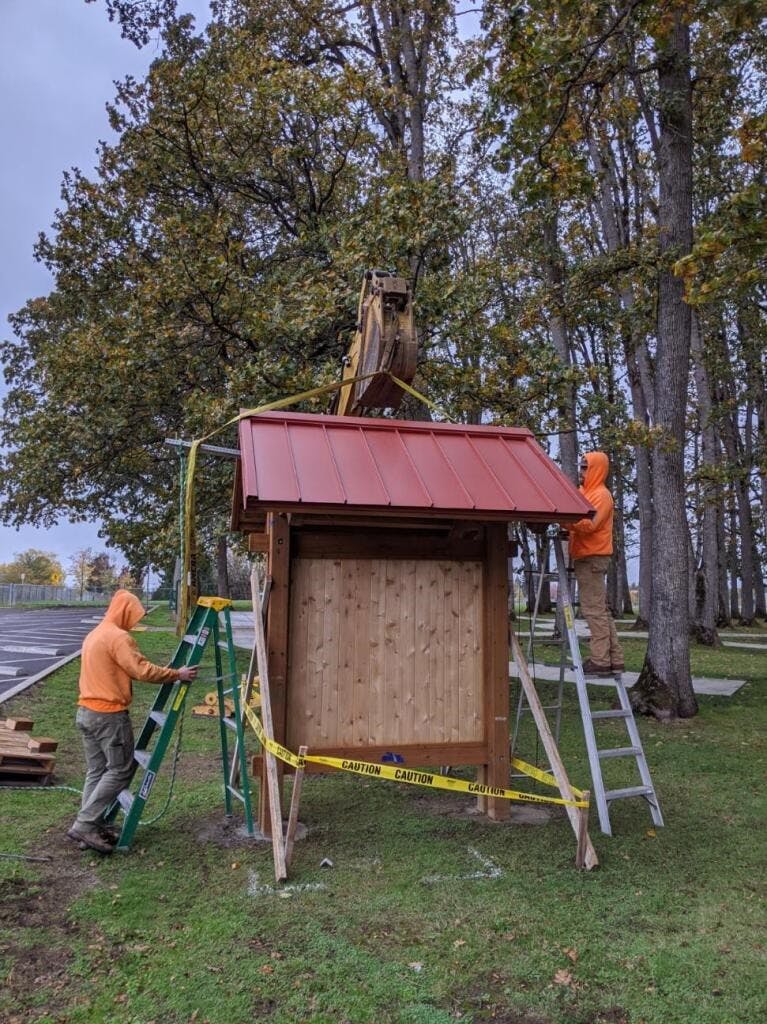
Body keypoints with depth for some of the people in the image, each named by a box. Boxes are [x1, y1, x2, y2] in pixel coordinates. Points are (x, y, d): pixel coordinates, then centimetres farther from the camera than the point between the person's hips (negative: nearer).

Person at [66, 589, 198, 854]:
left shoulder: (94, 634, 15)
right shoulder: (119, 637, -15)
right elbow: (142, 670, -21)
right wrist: (177, 674, -11)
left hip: (86, 712, 10)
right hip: (109, 715, -10)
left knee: (96, 770, 13)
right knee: (120, 770, -2)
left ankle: (91, 826, 14)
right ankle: (85, 825, -3)